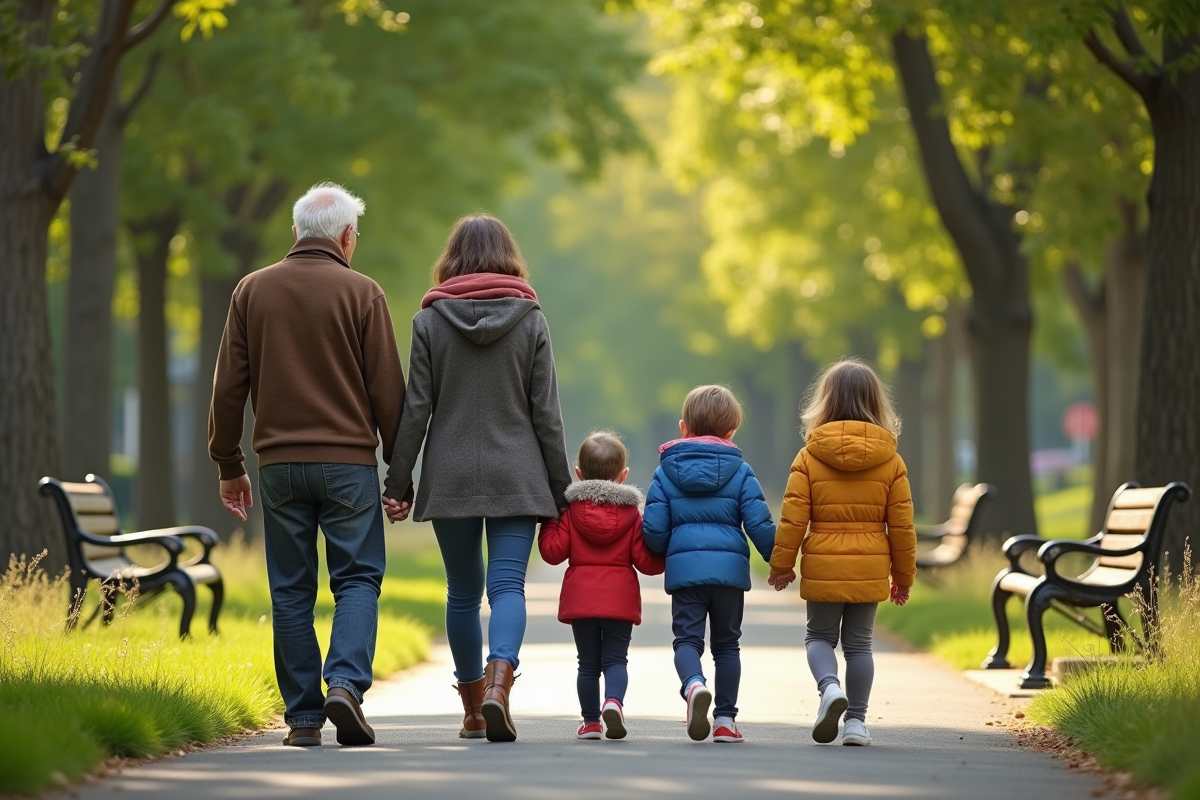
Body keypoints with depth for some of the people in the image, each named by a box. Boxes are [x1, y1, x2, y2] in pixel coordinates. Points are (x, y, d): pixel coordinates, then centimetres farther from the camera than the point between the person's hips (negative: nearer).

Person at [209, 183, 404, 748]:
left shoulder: (252, 291, 7)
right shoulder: (361, 293, -2)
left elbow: (228, 388, 6)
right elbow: (387, 391, -2)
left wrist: (229, 467, 14)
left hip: (280, 462, 2)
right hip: (348, 462, -2)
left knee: (291, 591, 7)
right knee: (357, 579, 4)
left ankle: (303, 716, 5)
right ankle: (345, 683, -17)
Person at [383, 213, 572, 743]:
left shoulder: (430, 320, 0)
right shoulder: (530, 320, 1)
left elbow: (415, 408, -2)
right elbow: (545, 412, 1)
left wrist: (397, 482, 2)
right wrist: (560, 489, 7)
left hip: (450, 478, 1)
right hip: (516, 477, -1)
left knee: (462, 592, 12)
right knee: (508, 585, -6)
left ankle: (473, 707, 17)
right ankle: (498, 681, -30)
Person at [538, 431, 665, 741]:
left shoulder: (572, 510, 1)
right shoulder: (630, 512, 2)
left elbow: (553, 551, -5)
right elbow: (645, 561, -3)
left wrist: (548, 523, 10)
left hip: (581, 598, 0)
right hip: (620, 598, 0)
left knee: (588, 663, 9)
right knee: (616, 659, 4)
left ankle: (591, 721, 8)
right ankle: (614, 701, -23)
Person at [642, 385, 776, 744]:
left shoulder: (666, 471, 6)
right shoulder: (741, 471, 4)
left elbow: (653, 529, 2)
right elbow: (759, 524, -2)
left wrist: (664, 553, 24)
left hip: (684, 567, 0)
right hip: (730, 567, 1)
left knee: (687, 638, 1)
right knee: (726, 643, 12)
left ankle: (694, 684, -31)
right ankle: (725, 718, 8)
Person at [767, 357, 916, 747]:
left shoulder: (809, 457, -5)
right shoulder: (891, 461, -1)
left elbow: (793, 517, -6)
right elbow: (901, 524, 2)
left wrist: (781, 564, 5)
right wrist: (903, 575, 12)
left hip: (823, 567, -1)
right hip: (870, 568, 1)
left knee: (819, 636, 13)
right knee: (859, 643, 11)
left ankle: (829, 686, -14)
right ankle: (856, 720, 8)